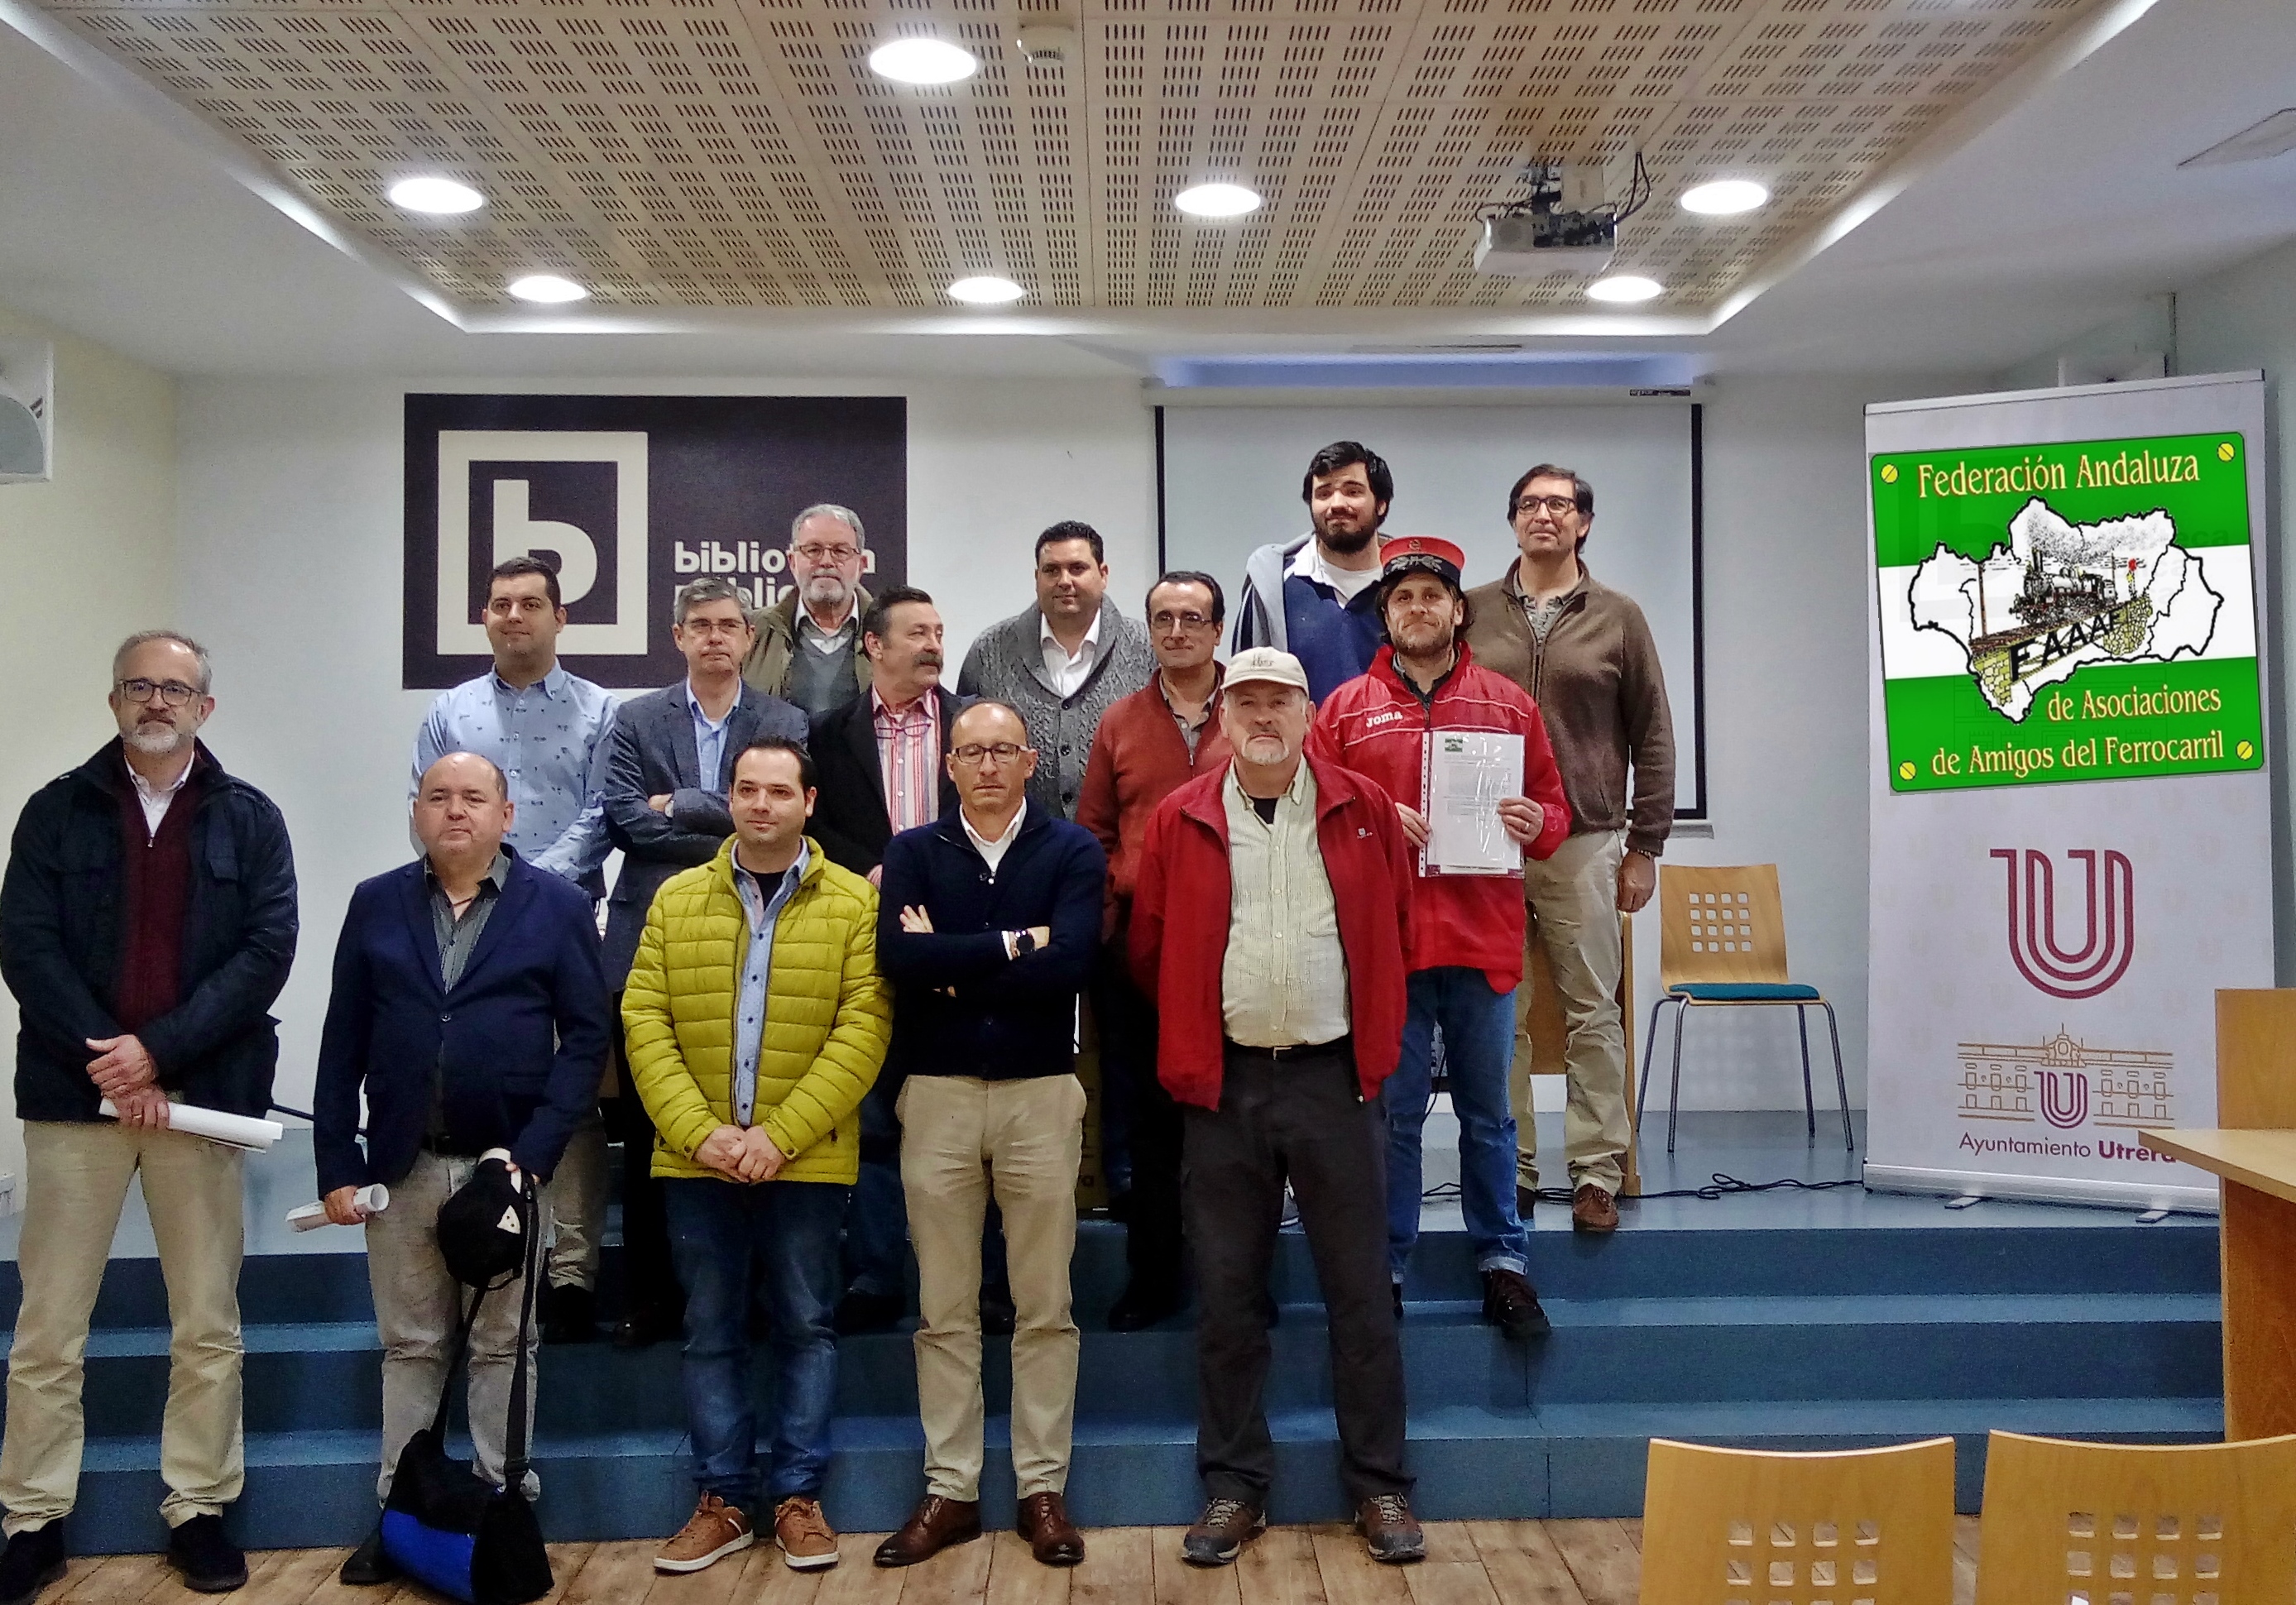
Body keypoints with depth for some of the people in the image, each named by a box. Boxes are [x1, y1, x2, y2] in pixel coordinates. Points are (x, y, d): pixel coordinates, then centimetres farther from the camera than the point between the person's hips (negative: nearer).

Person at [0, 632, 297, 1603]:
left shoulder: (249, 820, 5)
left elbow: (267, 950, -5)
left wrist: (159, 1050, -14)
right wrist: (107, 1061, -13)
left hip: (203, 1094, 0)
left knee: (208, 1327, 6)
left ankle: (198, 1511, 18)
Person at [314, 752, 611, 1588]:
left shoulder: (558, 907, -1)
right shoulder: (376, 904, 6)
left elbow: (586, 1034, -4)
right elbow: (343, 1042, 5)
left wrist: (535, 1151, -13)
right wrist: (337, 1164, 0)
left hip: (507, 1164, -2)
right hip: (401, 1166, 2)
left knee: (502, 1347, 8)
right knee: (410, 1347, 13)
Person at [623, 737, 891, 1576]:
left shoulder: (855, 902, -2)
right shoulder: (676, 899, 7)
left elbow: (864, 1028, -9)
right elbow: (645, 1021, 1)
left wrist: (780, 1135, -16)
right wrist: (699, 1130, -12)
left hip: (808, 1160, -2)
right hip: (696, 1159, 2)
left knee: (805, 1326, 7)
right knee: (710, 1332, 10)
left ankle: (797, 1497, 20)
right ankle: (723, 1500, 22)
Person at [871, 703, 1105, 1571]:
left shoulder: (1072, 850, 0)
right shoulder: (913, 851, 5)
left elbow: (1069, 961, -17)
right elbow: (898, 956, -14)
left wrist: (952, 964, -11)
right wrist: (1010, 944, -13)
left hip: (1041, 1092, -1)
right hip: (936, 1093, 1)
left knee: (1044, 1306, 7)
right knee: (944, 1310, 9)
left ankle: (1043, 1488, 18)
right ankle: (949, 1489, 20)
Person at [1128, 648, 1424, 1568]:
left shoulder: (1363, 809, 1)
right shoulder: (1179, 821, 1)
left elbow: (1397, 927, 8)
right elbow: (1149, 950, 8)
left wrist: (1372, 1031, 9)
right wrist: (1195, 1031, 8)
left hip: (1334, 1077, 0)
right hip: (1224, 1083, 1)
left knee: (1360, 1292, 6)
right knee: (1226, 1294, 8)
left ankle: (1380, 1487, 19)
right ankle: (1234, 1486, 22)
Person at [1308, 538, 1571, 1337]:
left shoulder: (1509, 703, 10)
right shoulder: (1346, 707, 7)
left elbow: (1554, 807, 13)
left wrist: (1537, 824, -9)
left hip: (1484, 939, 1)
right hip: (1384, 938, -1)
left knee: (1487, 1112, 10)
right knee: (1395, 1111, 5)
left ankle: (1504, 1262, 22)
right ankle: (1385, 1269, 16)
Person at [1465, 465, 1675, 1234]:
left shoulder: (1619, 618, 6)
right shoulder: (1472, 611, 7)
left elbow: (1651, 737, 7)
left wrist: (1645, 845, 2)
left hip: (1584, 842, -1)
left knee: (1592, 1013, 2)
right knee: (1499, 1015, 5)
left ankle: (1597, 1174, 11)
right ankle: (1512, 1168, 15)